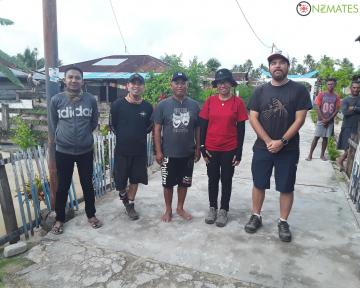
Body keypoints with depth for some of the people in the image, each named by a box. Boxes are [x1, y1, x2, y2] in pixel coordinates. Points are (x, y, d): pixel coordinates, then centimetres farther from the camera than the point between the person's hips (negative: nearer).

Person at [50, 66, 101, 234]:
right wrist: (63, 138, 13)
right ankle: (59, 219, 31)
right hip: (63, 151, 0)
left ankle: (91, 215, 32)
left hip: (86, 151, 1)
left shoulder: (90, 99, -4)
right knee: (62, 186, 11)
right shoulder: (56, 100, -5)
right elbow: (53, 124, 7)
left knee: (87, 184, 13)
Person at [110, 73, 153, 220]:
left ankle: (130, 205, 32)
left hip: (140, 150, 2)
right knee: (120, 181, 7)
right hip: (122, 150, -1)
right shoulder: (118, 104, -9)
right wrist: (123, 137, 7)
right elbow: (113, 125, 2)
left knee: (135, 179, 12)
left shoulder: (147, 107, -3)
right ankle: (123, 195, 40)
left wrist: (139, 136, 3)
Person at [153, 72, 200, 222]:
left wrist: (198, 149, 5)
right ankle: (168, 210, 30)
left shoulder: (194, 105, 1)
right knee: (168, 184, 10)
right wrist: (158, 151, -9)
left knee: (184, 183, 15)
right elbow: (157, 129, -5)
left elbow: (198, 129, 6)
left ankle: (180, 208, 35)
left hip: (188, 153, 2)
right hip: (169, 153, -2)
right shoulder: (163, 105, -5)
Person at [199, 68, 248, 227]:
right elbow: (203, 125, 2)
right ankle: (212, 207, 30)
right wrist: (202, 147, -3)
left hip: (230, 149, -1)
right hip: (211, 149, 2)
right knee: (213, 179, 13)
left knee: (226, 180, 10)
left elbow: (241, 128, -3)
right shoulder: (210, 101, -1)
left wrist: (239, 152, -6)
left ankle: (223, 210, 26)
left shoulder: (238, 102, -4)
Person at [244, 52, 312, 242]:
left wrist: (281, 141, -15)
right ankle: (256, 217, 28)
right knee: (258, 184, 10)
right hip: (262, 148, 2)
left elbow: (300, 119, -7)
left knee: (286, 188, 7)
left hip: (288, 150, -1)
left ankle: (283, 222, 25)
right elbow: (253, 118, -1)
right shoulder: (260, 91, 4)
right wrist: (269, 141, -12)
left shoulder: (299, 90, -1)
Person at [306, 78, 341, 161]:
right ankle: (310, 154, 2)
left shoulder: (336, 97, 3)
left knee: (325, 138, 8)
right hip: (321, 120, -2)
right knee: (316, 137, -2)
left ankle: (322, 155, 18)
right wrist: (323, 119, -12)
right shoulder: (321, 94, -3)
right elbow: (318, 108, -6)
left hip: (330, 121, 2)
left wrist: (328, 119, -10)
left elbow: (336, 110, 1)